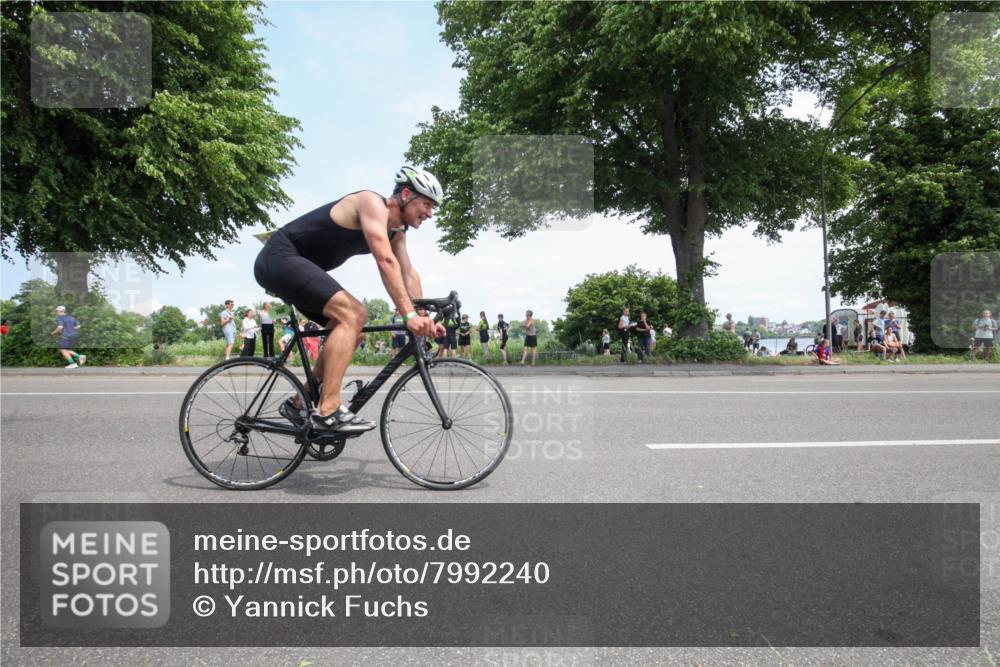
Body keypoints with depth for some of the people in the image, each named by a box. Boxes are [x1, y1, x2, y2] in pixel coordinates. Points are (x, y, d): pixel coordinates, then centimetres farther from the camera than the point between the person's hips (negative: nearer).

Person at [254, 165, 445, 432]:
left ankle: (300, 403, 10)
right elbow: (386, 262, -29)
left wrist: (424, 317, -7)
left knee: (353, 322, 4)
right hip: (281, 257, -10)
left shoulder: (396, 232, 12)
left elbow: (408, 273, 5)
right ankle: (328, 411, -26)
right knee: (350, 314, -24)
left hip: (298, 265, 10)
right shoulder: (374, 203, -18)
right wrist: (409, 314, -34)